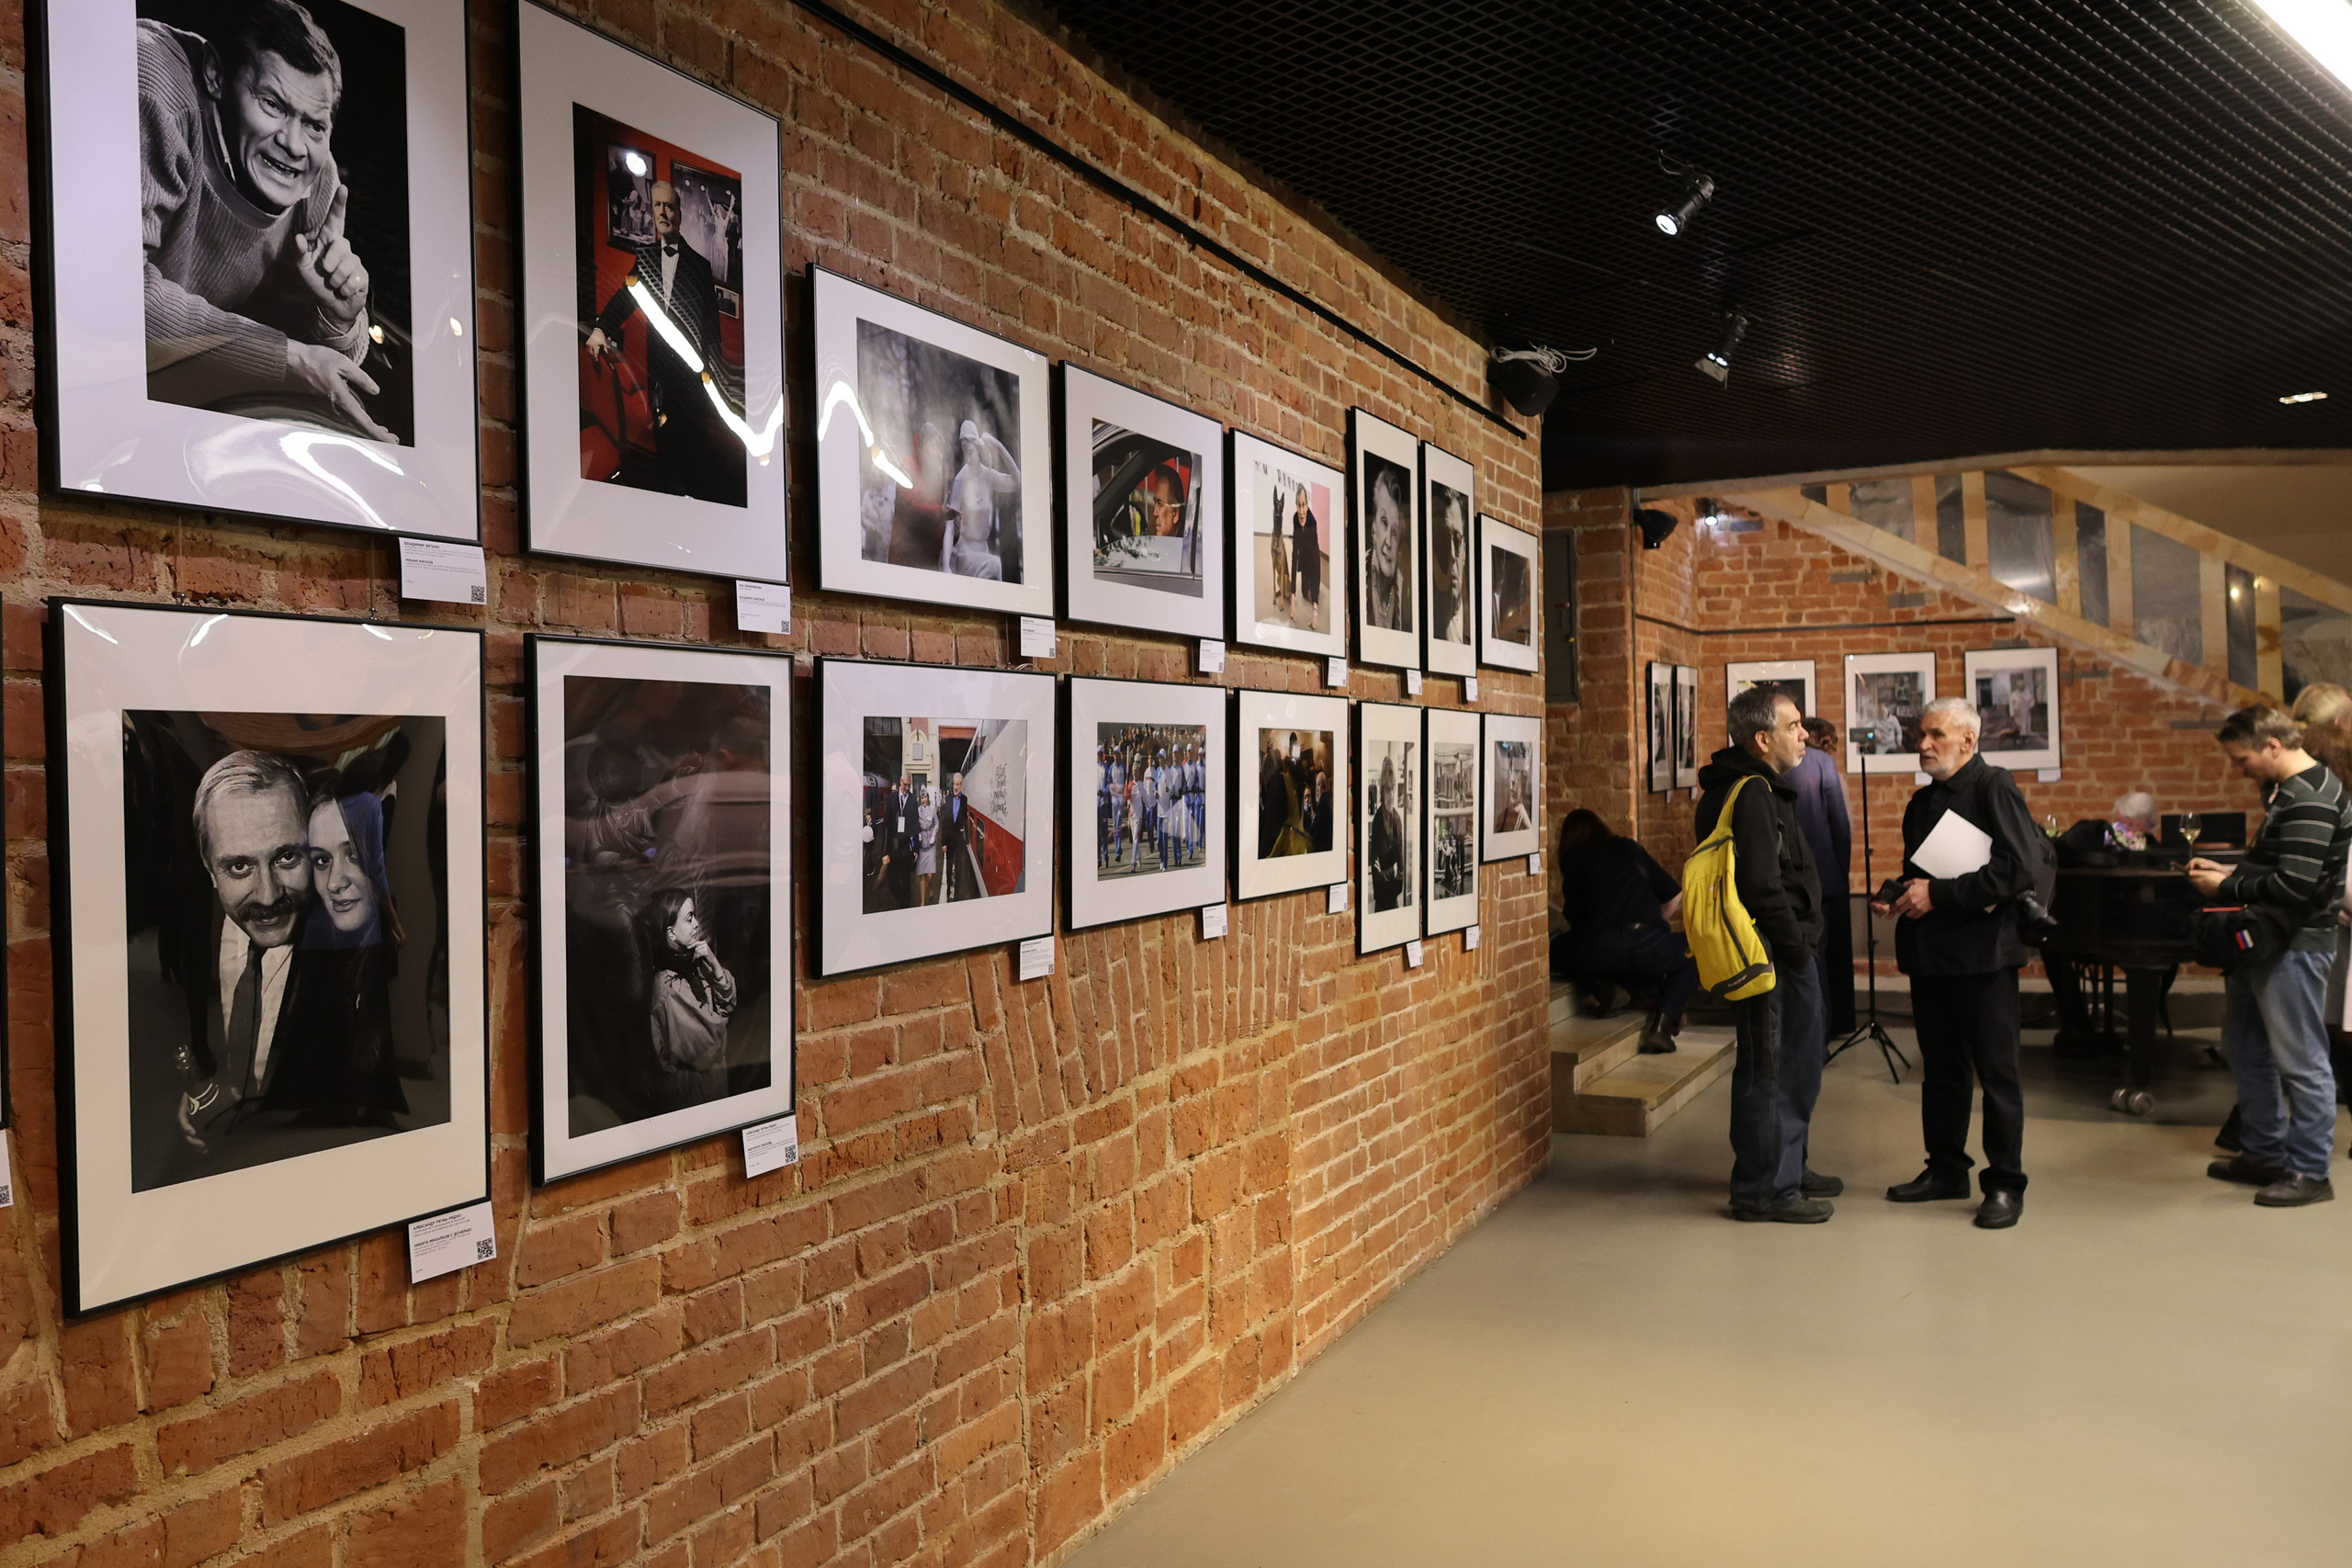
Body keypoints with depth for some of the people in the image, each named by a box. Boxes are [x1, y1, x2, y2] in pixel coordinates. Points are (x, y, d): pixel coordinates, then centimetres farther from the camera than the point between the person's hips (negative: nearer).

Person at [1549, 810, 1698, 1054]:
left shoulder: (1574, 858, 15)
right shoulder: (1631, 848, 23)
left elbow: (1574, 916, 12)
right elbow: (1673, 895, 22)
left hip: (1598, 951, -1)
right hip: (1650, 944, 1)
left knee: (1555, 950, 29)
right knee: (1688, 960, 31)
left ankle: (1604, 987, 4)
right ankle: (1662, 1023, 5)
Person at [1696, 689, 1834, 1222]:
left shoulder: (1760, 787, 15)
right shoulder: (1752, 794, -19)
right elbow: (1762, 887, -24)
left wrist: (1800, 942, 17)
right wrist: (1796, 946, -15)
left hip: (1785, 954, 11)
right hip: (1771, 953, -11)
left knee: (1796, 1066, 20)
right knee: (1769, 1070, -2)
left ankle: (1788, 1169, 34)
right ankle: (1763, 1189, 7)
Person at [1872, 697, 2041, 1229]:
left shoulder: (1993, 788, -9)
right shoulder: (1923, 801, 16)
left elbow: (2021, 868, -20)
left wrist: (1938, 894, -19)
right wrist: (1895, 898, 6)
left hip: (1983, 951, -7)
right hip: (1929, 954, 7)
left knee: (1996, 1072, 0)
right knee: (1940, 1070, 14)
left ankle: (2005, 1184, 10)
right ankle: (1946, 1169, 24)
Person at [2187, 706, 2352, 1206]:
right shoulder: (2281, 789, 12)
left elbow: (2294, 885, -26)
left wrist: (2226, 890, -15)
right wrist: (2229, 872, 7)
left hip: (2294, 947, -11)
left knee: (2300, 1062, 0)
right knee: (2247, 1052, 18)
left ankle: (2310, 1172, 11)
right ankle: (2265, 1154, 30)